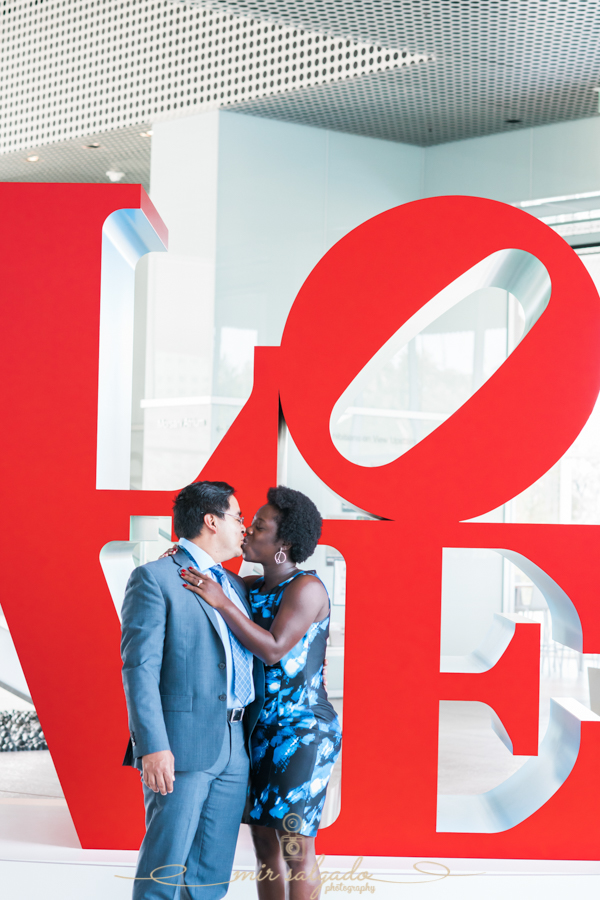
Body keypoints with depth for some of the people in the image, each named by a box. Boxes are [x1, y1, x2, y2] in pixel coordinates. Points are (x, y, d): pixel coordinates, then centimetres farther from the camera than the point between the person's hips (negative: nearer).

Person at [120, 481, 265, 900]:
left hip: (235, 747, 7)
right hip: (180, 745, -7)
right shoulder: (154, 578, -5)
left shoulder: (236, 587, 18)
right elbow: (139, 667, -12)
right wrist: (153, 745, -20)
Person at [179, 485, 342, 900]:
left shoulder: (306, 587, -15)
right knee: (264, 839, 11)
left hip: (303, 733, -8)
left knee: (295, 847, -5)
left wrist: (223, 602, -24)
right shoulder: (253, 588, 8)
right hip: (262, 732, 8)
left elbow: (274, 650, -22)